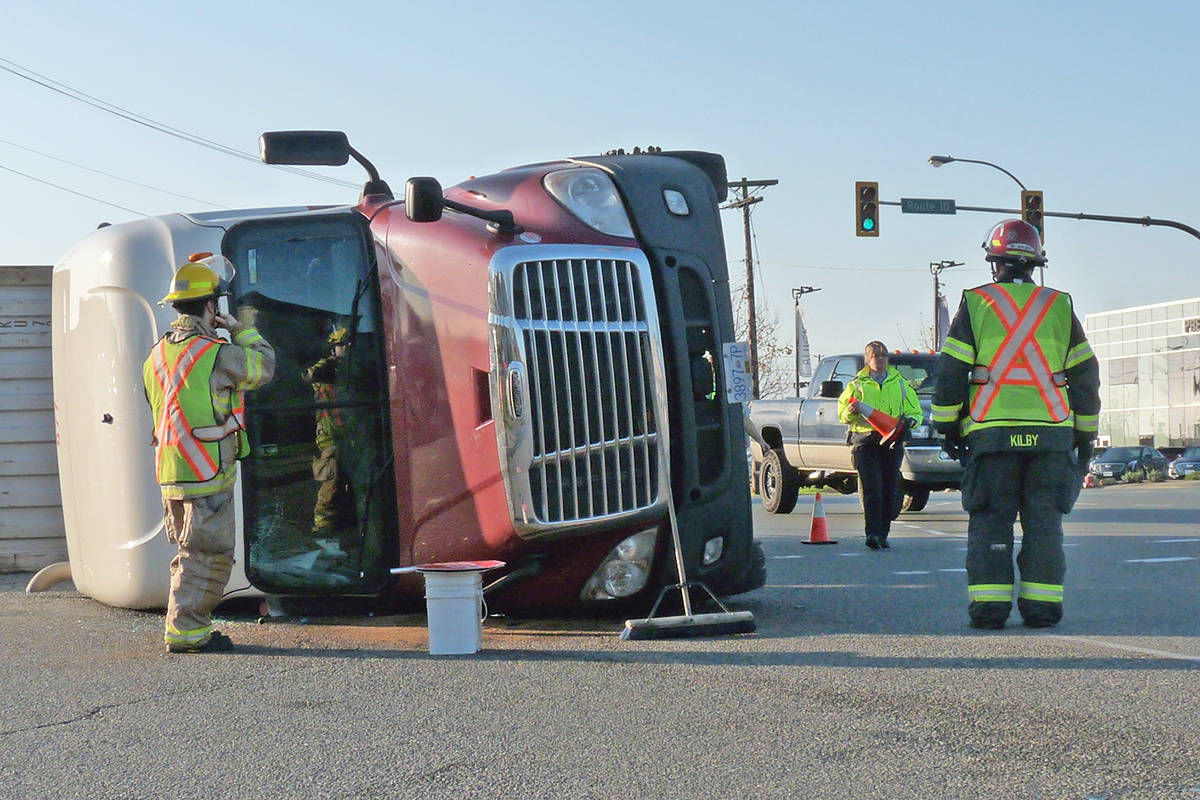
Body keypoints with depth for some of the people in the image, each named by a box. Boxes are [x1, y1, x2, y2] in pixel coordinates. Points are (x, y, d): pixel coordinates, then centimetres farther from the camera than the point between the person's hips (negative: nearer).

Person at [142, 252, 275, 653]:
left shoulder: (157, 356, 10)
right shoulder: (216, 355, -15)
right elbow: (263, 364, 0)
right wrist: (239, 329, 12)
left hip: (170, 471, 8)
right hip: (208, 472, -8)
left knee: (191, 552, 16)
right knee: (207, 555, -2)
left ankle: (188, 627, 20)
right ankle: (185, 631, -2)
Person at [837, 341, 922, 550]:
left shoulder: (900, 384, 17)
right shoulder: (856, 385, 13)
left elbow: (915, 412, 19)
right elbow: (842, 413, 12)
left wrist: (909, 421, -3)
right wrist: (850, 412, -11)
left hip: (892, 441, 2)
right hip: (865, 441, -2)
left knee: (890, 490, 0)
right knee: (872, 488, -14)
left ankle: (882, 534, 9)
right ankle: (873, 533, -21)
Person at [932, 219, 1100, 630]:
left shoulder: (975, 303, 3)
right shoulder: (1059, 306, 8)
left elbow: (951, 370, 1)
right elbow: (1085, 374, 10)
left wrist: (947, 425, 9)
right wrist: (1085, 435, 17)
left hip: (991, 432, -1)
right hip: (1051, 433, 1)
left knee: (989, 519, 3)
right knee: (1043, 520, 6)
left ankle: (989, 603, -2)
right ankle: (1041, 604, 3)